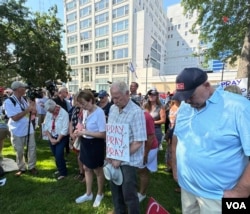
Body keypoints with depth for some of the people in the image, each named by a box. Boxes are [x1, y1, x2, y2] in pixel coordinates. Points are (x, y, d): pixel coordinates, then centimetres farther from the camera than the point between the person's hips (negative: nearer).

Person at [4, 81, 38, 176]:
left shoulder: (24, 99, 1)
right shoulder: (8, 102, -16)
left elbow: (31, 113, 8)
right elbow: (15, 118, -24)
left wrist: (32, 107, -11)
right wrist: (27, 110, -24)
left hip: (29, 129, 5)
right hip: (17, 131, -5)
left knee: (32, 148, 11)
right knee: (19, 151, 13)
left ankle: (31, 167, 28)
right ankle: (21, 168, 33)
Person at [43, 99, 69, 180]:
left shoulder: (64, 113, -19)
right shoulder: (48, 113, -3)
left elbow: (65, 129, -20)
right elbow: (46, 126, 0)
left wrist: (57, 140, -16)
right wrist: (50, 138, -8)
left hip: (61, 137, -5)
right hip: (51, 137, 5)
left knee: (59, 155, -9)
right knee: (55, 155, 12)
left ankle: (63, 172, 13)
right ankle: (60, 169, 33)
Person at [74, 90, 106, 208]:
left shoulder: (99, 112, -25)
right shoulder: (86, 111, 0)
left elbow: (103, 134, -26)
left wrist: (85, 132, -24)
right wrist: (80, 131, -5)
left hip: (95, 144, -8)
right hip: (85, 142, 8)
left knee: (98, 171, 13)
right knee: (87, 168, 21)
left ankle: (100, 194, 39)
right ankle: (88, 194, 43)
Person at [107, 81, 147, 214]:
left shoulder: (136, 112, -20)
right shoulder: (112, 108, 1)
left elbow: (138, 142, -21)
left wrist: (120, 159, -17)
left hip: (129, 161, -6)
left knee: (129, 194, 9)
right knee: (115, 188, 21)